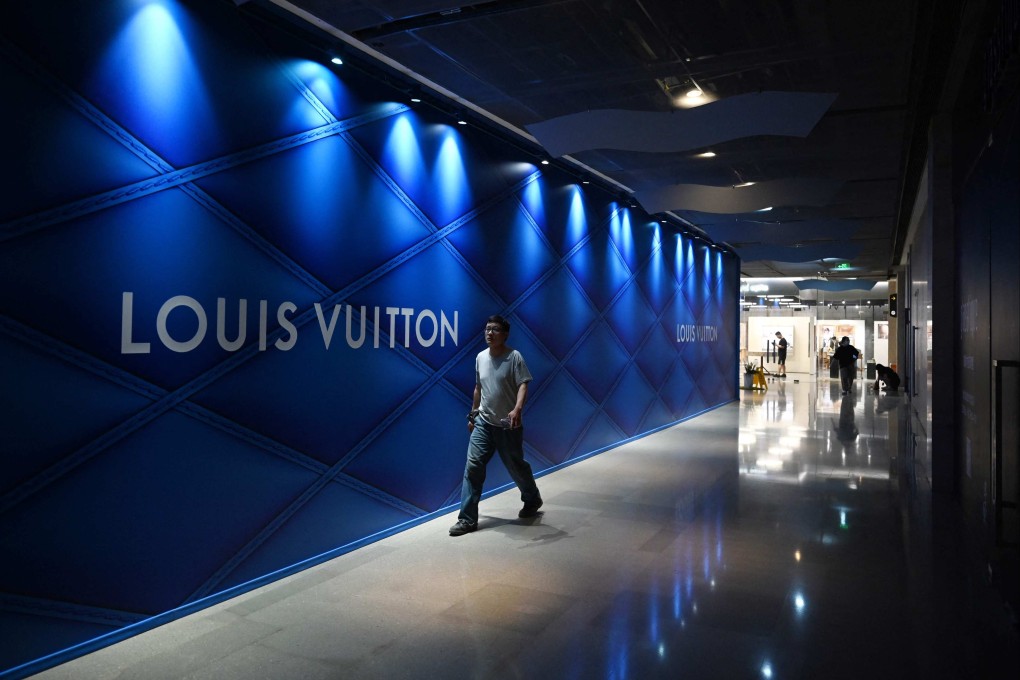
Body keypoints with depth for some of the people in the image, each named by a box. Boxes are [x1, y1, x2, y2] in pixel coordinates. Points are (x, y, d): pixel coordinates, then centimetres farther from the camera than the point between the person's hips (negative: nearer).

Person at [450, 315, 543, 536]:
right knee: (472, 466, -7)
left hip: (508, 426, -4)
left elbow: (523, 385, -19)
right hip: (483, 423, 4)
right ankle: (467, 519, -3)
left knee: (516, 467, 12)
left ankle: (532, 500, 41)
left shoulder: (514, 357, -11)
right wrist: (472, 414, 22)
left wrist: (517, 409, -37)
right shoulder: (480, 357, 7)